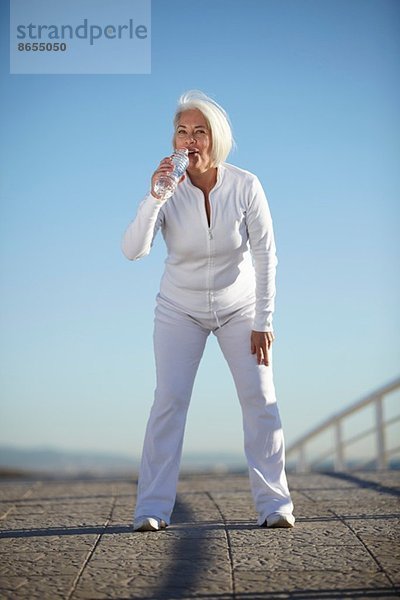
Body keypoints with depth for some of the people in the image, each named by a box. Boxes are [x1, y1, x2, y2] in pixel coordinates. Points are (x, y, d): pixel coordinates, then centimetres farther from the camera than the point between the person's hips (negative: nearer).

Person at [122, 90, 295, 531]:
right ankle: (152, 508, -6)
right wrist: (154, 198, -40)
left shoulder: (245, 186, -18)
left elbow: (265, 255, -11)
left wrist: (263, 322, -12)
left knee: (260, 398, -8)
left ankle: (274, 504, 1)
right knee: (169, 399, -11)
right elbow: (133, 250, -27)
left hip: (239, 306, 0)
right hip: (180, 309, 0)